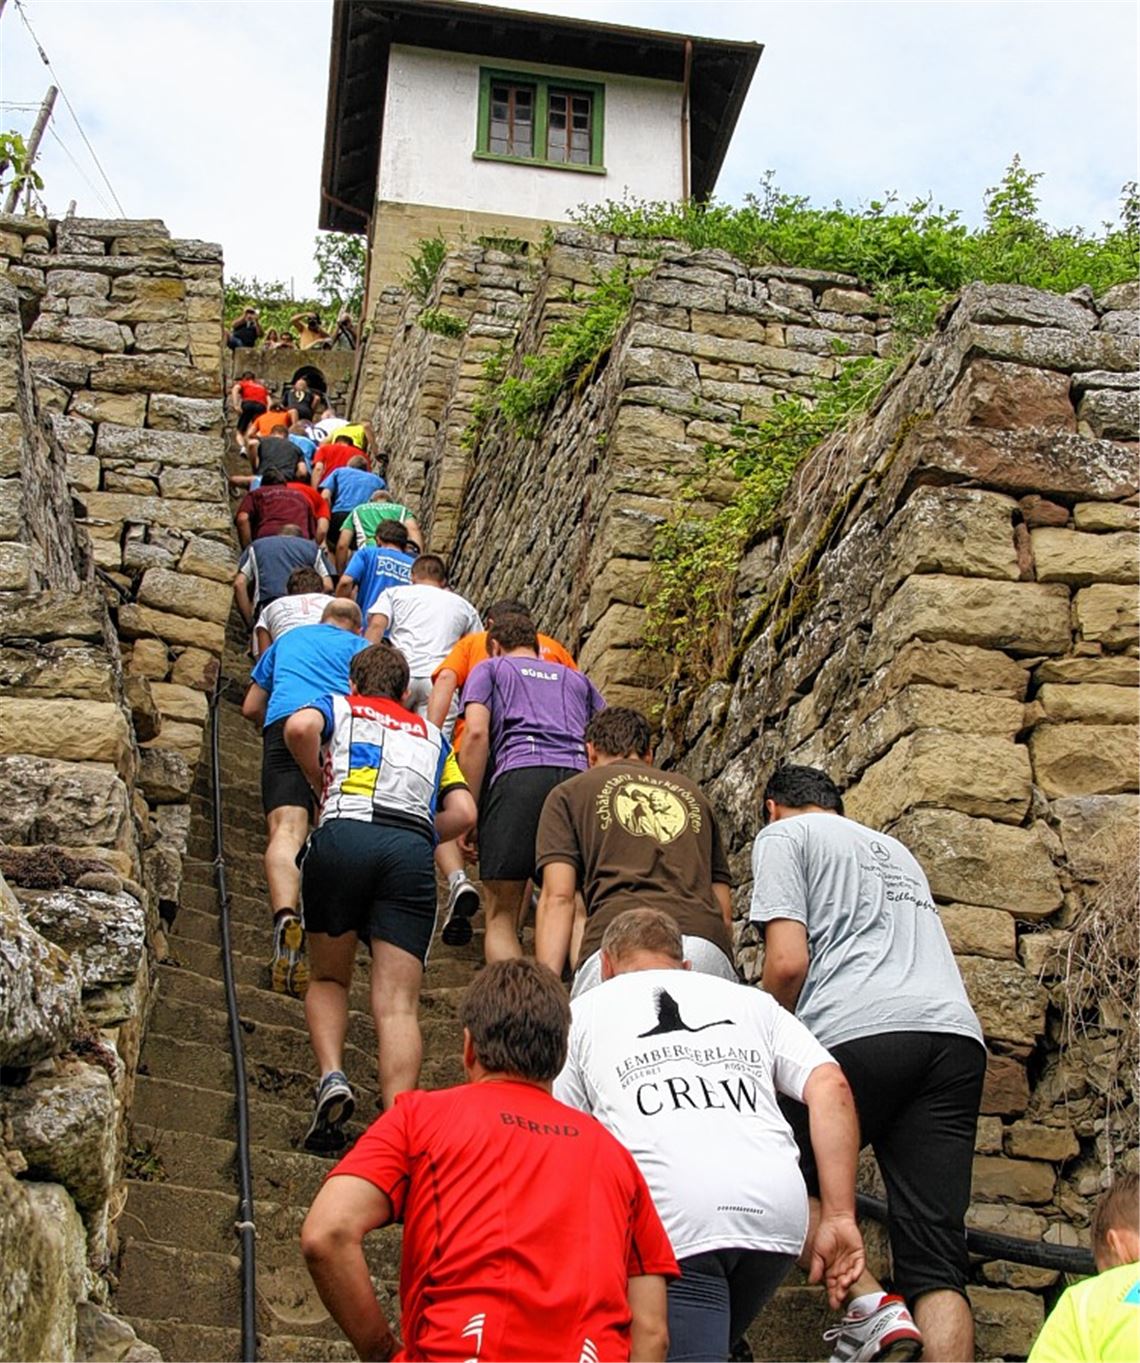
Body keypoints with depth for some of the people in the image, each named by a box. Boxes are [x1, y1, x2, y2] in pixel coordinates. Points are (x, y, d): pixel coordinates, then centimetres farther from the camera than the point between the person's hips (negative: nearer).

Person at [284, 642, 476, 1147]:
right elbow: (464, 812, 19)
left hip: (344, 835, -1)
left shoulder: (339, 706, 26)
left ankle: (331, 1076, -7)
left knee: (327, 980, 17)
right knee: (398, 1004, -5)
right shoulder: (432, 734, 33)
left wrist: (321, 784, 16)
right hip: (413, 850, 1)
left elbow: (299, 727, 1)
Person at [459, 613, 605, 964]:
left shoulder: (489, 669, 24)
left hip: (520, 775, -3)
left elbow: (476, 733, 5)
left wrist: (469, 810, 4)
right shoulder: (577, 678, 34)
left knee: (501, 917, 1)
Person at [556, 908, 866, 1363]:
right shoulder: (750, 1000, 26)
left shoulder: (583, 1012, 22)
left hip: (670, 1213, -4)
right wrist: (840, 1217, 10)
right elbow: (830, 1087, 12)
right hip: (779, 1206, 4)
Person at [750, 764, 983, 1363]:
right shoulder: (892, 848, 35)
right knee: (937, 1260, 2)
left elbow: (788, 962, -1)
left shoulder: (782, 835, 13)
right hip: (957, 1035, 6)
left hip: (861, 1032, -6)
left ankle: (869, 1304, -6)